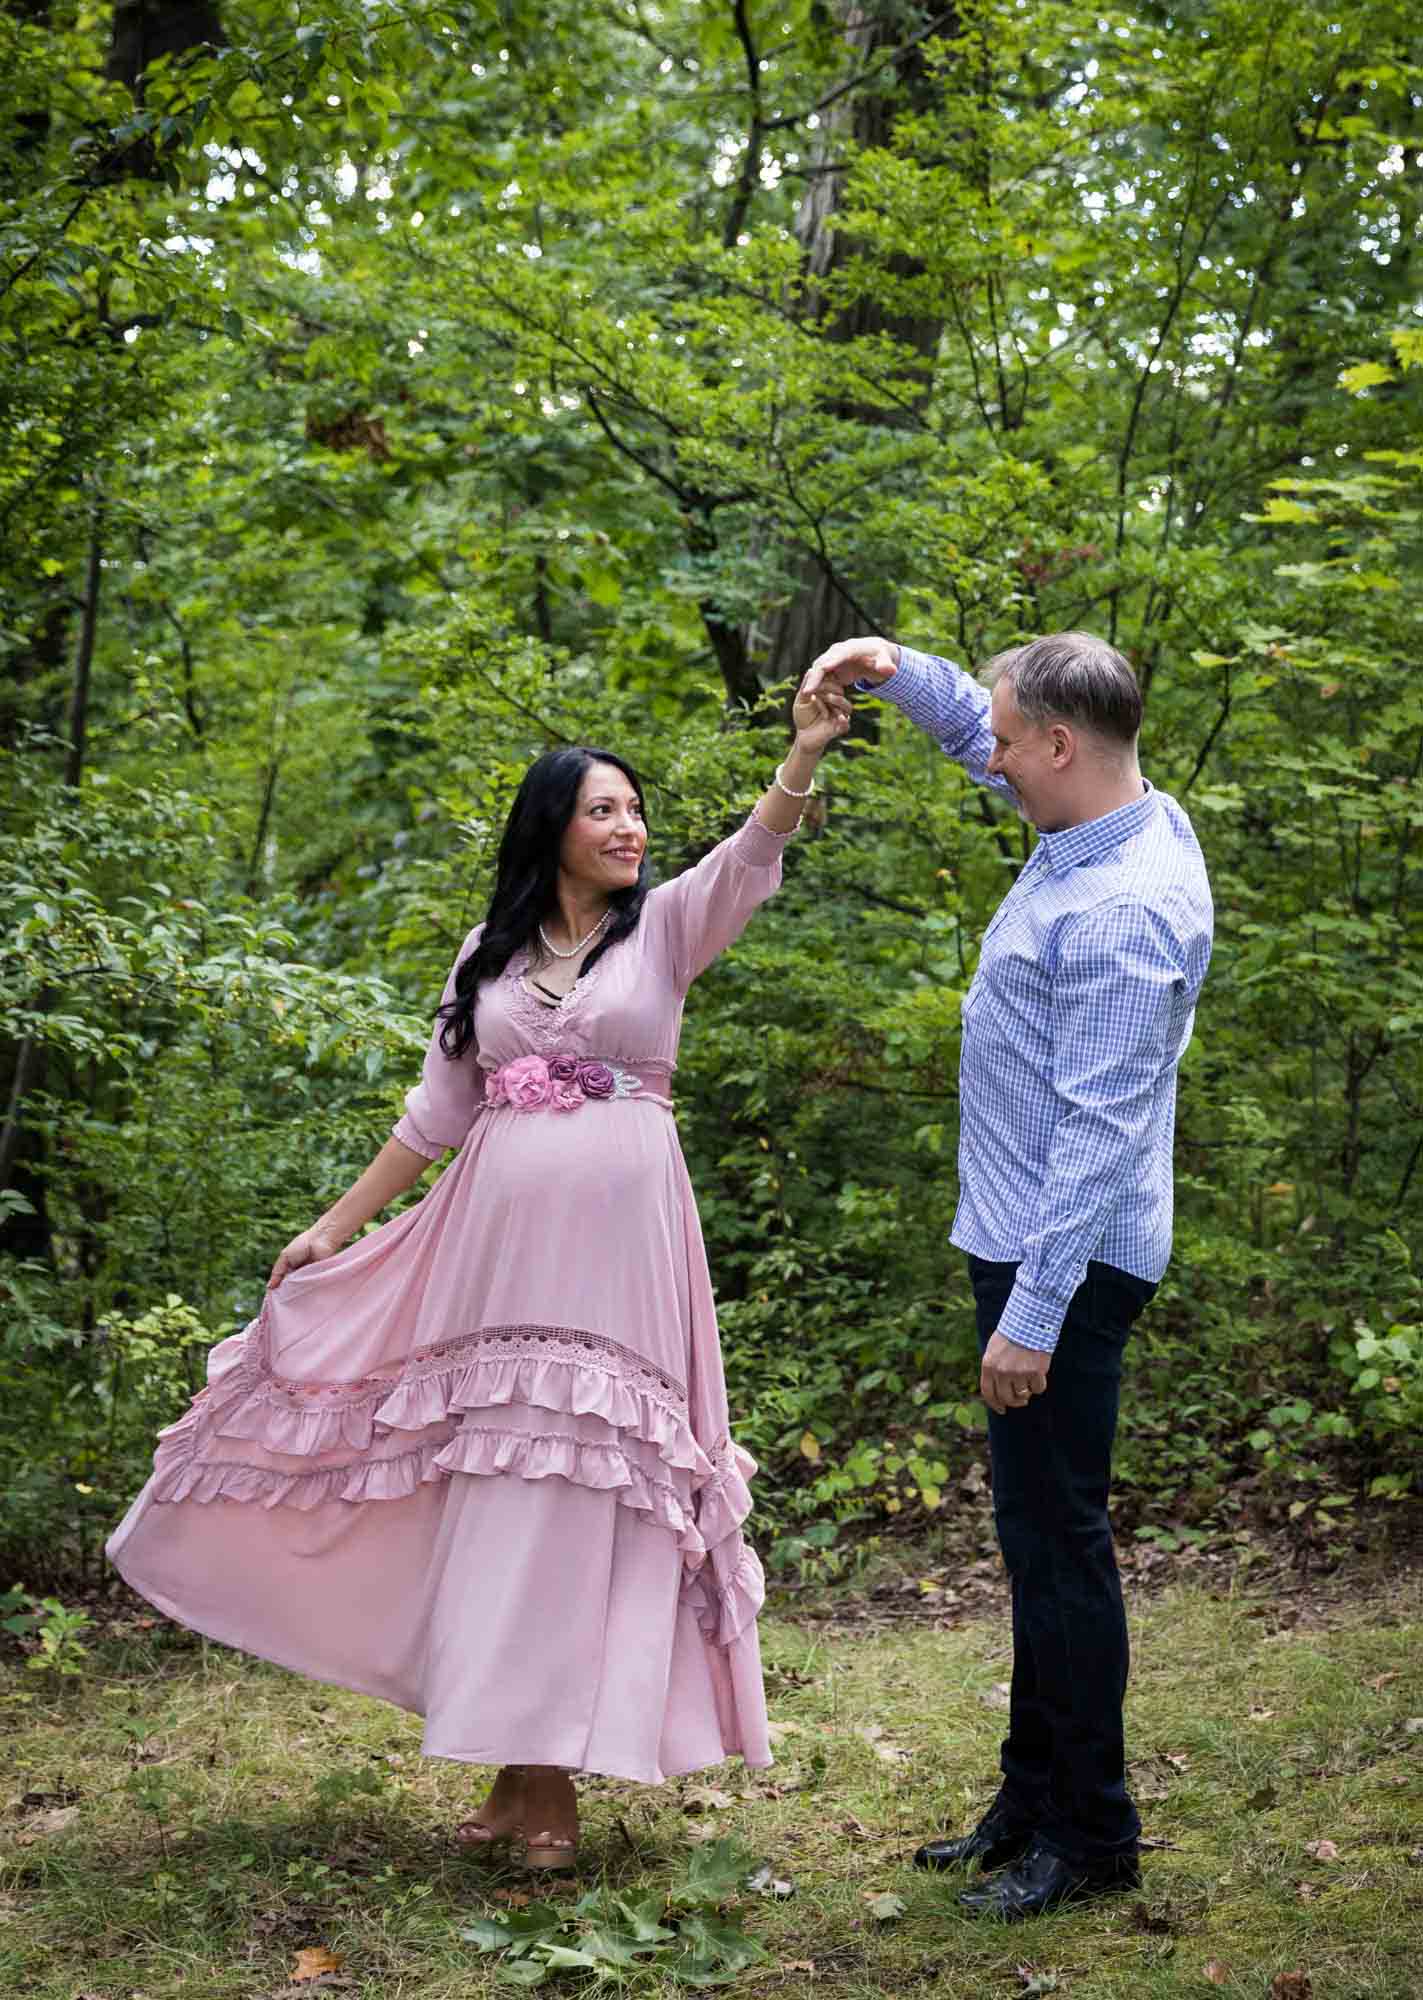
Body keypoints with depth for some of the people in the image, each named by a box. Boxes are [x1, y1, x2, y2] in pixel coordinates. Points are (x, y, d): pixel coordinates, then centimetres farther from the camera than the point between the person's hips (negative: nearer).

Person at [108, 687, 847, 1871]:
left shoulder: (665, 928, 5)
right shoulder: (490, 954, 12)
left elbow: (753, 857, -13)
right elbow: (438, 1113, 15)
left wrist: (807, 751, -31)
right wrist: (338, 1224, 14)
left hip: (616, 1240, -3)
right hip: (498, 1239, 3)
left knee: (587, 1490, -4)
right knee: (495, 1494, 4)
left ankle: (556, 1776, 2)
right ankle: (517, 1765, 14)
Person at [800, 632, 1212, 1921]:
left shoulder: (1122, 915, -24)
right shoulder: (1120, 818, 6)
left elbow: (1099, 1133, -25)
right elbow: (980, 731, 24)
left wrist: (1033, 1315, -24)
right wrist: (894, 670, 6)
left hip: (1067, 1260, -10)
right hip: (1026, 1243, 10)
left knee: (1058, 1537, -1)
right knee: (1038, 1533, 17)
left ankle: (1092, 1837, 13)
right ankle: (1034, 1802, 30)